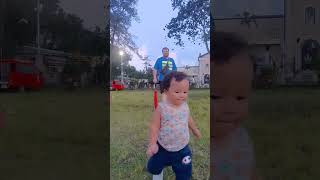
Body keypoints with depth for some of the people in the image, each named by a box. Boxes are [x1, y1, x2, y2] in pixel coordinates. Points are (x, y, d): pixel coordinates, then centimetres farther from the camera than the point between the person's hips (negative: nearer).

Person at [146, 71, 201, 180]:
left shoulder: (185, 106, -7)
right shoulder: (161, 108, -21)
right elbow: (154, 126, -16)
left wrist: (195, 130, 29)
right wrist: (152, 143, -22)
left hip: (182, 148, 3)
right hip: (163, 147, -2)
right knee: (153, 168, 19)